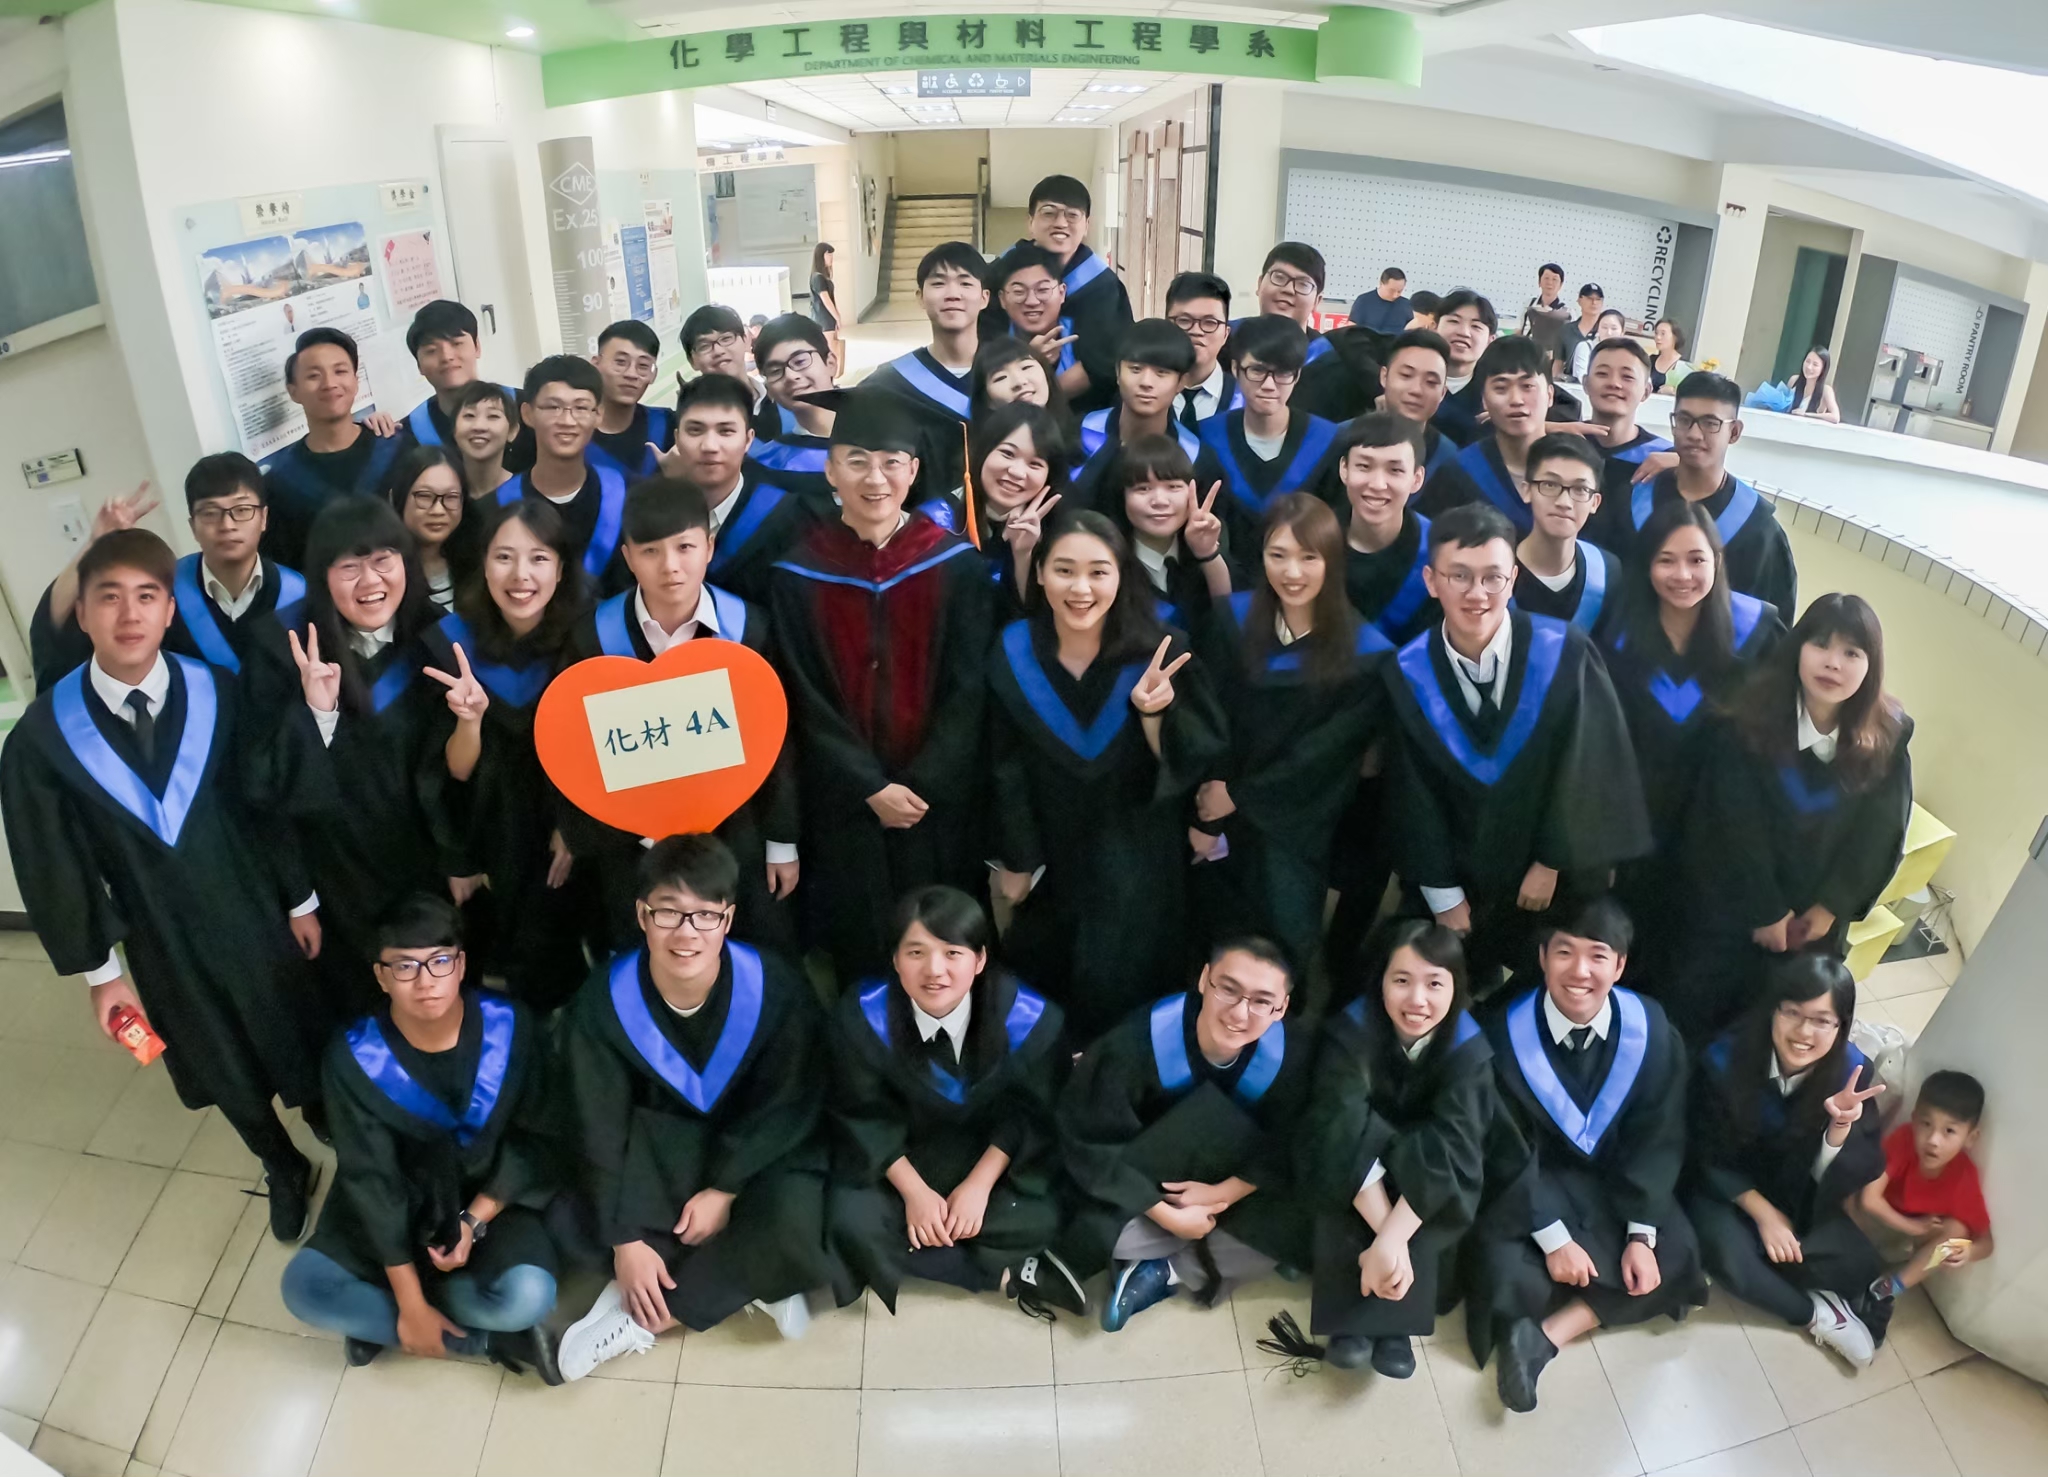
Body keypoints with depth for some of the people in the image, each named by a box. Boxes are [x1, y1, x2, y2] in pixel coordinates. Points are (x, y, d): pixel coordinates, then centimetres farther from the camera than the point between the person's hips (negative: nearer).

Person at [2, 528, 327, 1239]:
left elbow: (272, 802, -6)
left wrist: (302, 900, 1)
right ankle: (284, 1171, 46)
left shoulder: (219, 696, -16)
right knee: (226, 1073, 20)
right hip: (162, 942, 1)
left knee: (302, 1045, 15)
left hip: (255, 915, -1)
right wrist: (98, 970, 0)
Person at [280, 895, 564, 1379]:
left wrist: (474, 1221, -17)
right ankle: (490, 1339, -12)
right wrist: (409, 1302, -17)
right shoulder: (353, 1057, -20)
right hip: (397, 1204, 2)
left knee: (527, 1295, -28)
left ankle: (377, 1317, -5)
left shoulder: (510, 1026, -20)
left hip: (493, 1198, -2)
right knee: (304, 1289, -21)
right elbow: (370, 1178, -16)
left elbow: (532, 1139, -8)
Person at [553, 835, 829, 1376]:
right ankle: (744, 1279, -10)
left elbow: (789, 1107, -13)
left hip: (758, 1150, -2)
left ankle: (642, 1314, -14)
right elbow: (597, 1129, -14)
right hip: (658, 1143, 2)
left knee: (793, 1232, -31)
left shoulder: (775, 988, -24)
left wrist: (724, 1190, -17)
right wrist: (625, 1239, -17)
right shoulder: (603, 1000, -20)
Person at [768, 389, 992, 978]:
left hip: (940, 801, 0)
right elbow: (808, 701, -3)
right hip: (844, 805, 0)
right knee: (859, 948, 8)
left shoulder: (957, 565, -3)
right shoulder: (798, 573, -3)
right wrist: (873, 787, -11)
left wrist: (922, 786, -12)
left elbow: (967, 691, -4)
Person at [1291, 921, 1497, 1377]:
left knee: (1441, 1176, -31)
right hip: (1351, 1176, -1)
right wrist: (1387, 1239, -44)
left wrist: (1388, 1240, -42)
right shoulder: (1350, 1032, -24)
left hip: (1427, 1191, 1)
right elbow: (1339, 1132, -33)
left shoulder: (1469, 1049, -22)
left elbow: (1452, 1152, -31)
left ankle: (1391, 1318, -25)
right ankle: (1357, 1315, -27)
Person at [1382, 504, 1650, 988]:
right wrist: (1443, 894, -6)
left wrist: (1551, 862, -9)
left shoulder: (1565, 654, -21)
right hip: (1460, 878, 1)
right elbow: (1415, 796, -8)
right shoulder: (1409, 674, -15)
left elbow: (1585, 771, -13)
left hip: (1555, 878, -1)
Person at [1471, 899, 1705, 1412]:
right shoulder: (1505, 1033, -24)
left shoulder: (1652, 1030, -16)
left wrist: (1642, 1235, -13)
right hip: (1530, 1182, -3)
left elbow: (1657, 1139, -7)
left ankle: (1547, 1336, -12)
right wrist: (1553, 1237, -18)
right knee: (1504, 1273, -25)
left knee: (1675, 1258, -15)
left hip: (1616, 1180, 4)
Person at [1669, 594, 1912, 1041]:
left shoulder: (1888, 737, -10)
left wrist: (1832, 907, -4)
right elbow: (1738, 824, -15)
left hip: (1815, 912, 2)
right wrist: (1764, 910, -12)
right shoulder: (1754, 714, -17)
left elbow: (1880, 836, -3)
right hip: (1733, 899, -2)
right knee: (1698, 1007, 5)